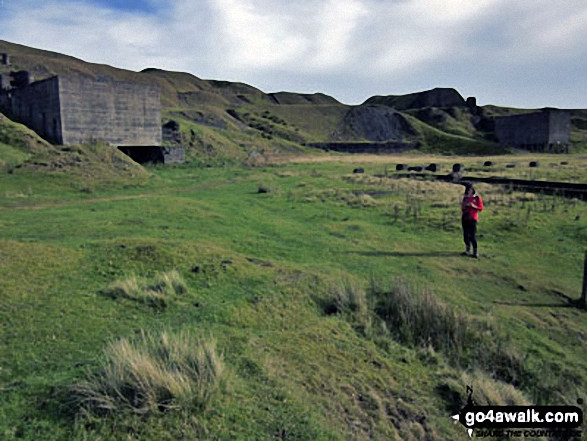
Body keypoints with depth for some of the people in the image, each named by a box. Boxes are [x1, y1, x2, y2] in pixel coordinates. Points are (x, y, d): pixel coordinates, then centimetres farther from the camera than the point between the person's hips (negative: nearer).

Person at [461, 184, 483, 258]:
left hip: (473, 218, -4)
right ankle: (467, 250, 16)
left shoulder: (477, 198, -1)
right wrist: (462, 205, -6)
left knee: (473, 236, -8)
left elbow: (481, 208, -3)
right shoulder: (465, 198, 10)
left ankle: (475, 252, -3)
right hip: (465, 218, 5)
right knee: (466, 235, 6)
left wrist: (473, 206, -17)